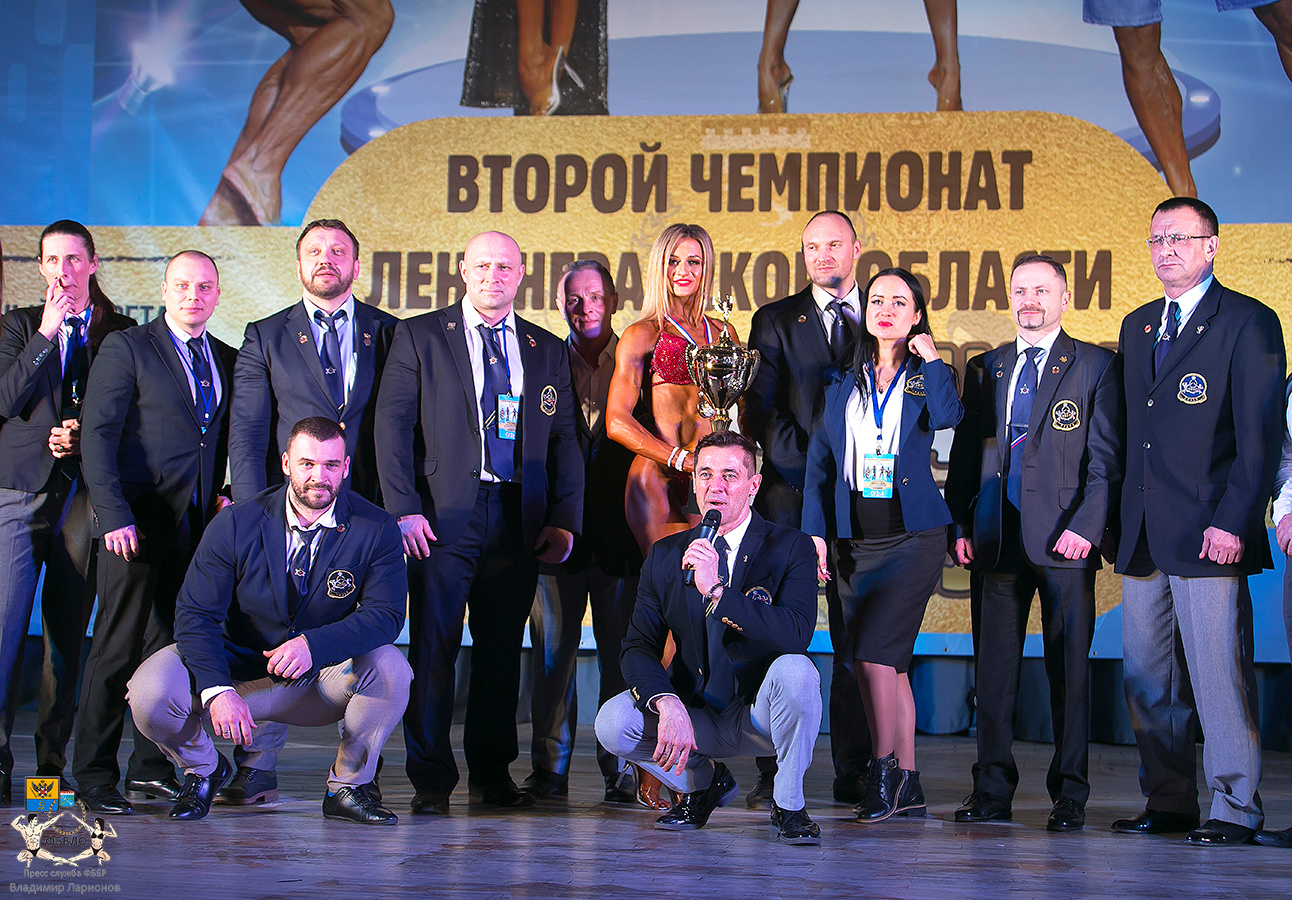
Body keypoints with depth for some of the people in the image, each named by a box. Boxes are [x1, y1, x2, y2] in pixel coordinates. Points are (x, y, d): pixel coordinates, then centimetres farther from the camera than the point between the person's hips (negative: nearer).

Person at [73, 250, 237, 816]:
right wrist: (114, 514, -14)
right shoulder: (126, 349, 0)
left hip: (197, 524, 5)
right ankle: (94, 775, 5)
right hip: (137, 520, -5)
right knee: (117, 649, -3)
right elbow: (97, 436, -6)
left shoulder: (227, 360, 16)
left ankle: (151, 766, 15)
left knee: (172, 647, 5)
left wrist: (227, 495, 3)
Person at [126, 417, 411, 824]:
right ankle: (204, 769, 11)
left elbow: (385, 615, -17)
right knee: (148, 695, -26)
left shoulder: (376, 528, -11)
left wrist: (313, 644, -35)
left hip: (324, 678, 0)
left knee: (389, 666, -30)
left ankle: (347, 786, -4)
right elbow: (195, 614, -14)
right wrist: (218, 691, -31)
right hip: (239, 670, 0)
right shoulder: (235, 524, -12)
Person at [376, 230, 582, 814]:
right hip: (444, 517, -3)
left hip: (519, 520, 3)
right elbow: (392, 426, 0)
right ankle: (431, 780, 5)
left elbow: (564, 441, 13)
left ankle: (492, 774, 18)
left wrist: (563, 520, 2)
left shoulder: (548, 350, 15)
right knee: (433, 649, -3)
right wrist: (404, 510, -9)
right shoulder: (419, 337, 6)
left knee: (502, 650, 7)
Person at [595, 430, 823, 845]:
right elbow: (639, 648, -4)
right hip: (695, 716, 3)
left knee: (795, 671, -35)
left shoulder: (790, 547, -8)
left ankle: (788, 805, -10)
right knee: (613, 723, -23)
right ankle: (702, 781, 8)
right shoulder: (665, 556, 2)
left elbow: (796, 635, -25)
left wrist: (717, 590, -34)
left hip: (760, 715, -3)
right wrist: (668, 706, -25)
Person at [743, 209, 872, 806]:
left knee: (858, 642, 1)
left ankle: (853, 774, 7)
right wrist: (810, 461, -9)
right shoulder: (775, 321, 9)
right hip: (792, 495, -1)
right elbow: (760, 411, 1)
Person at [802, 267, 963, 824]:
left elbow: (948, 419, -19)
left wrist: (931, 360, -8)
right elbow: (820, 460, 12)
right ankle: (906, 786, 12)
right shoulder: (843, 383, 14)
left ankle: (883, 767, -3)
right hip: (854, 540, 4)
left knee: (874, 652, -16)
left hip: (913, 535, -4)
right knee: (885, 663, 6)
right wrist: (816, 532, 3)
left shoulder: (927, 377, 4)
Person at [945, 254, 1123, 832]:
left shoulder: (1096, 367, 4)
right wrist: (962, 526, 7)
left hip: (1064, 542, -3)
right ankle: (993, 790, 13)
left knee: (1069, 668, 0)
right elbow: (963, 454, 16)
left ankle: (1069, 796, 8)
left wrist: (1086, 526, -12)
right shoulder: (985, 369, 16)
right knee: (993, 666, 5)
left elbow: (1106, 459, -2)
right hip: (996, 541, 4)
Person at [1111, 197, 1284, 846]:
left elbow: (1260, 434, -9)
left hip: (1209, 535, -7)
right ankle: (1169, 803, 18)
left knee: (1220, 676, -5)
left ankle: (1235, 810, 4)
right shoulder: (1137, 327, 18)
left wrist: (1233, 522, -16)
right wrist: (1123, 521, 11)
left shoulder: (1248, 322, -3)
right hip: (1144, 537, 7)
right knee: (1147, 678, 9)